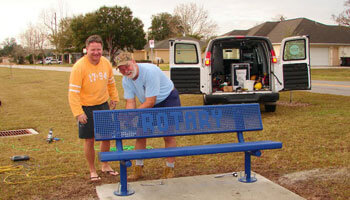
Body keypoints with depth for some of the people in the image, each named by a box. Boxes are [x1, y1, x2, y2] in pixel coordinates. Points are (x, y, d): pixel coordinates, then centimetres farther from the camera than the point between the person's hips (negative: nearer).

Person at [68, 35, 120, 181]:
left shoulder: (106, 63, -3)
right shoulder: (79, 67, -19)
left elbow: (111, 83, 15)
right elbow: (73, 92, -20)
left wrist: (114, 98, 16)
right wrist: (78, 113, -25)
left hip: (103, 105, 5)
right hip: (86, 108, -5)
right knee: (89, 140, 3)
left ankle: (105, 165, 33)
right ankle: (92, 170, 21)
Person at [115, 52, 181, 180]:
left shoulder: (149, 71, -34)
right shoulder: (126, 80, -11)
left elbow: (150, 102, -34)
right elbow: (130, 103, -10)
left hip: (168, 99, -6)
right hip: (148, 103, 6)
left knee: (168, 135, -6)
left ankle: (169, 169, 7)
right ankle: (138, 169, 12)